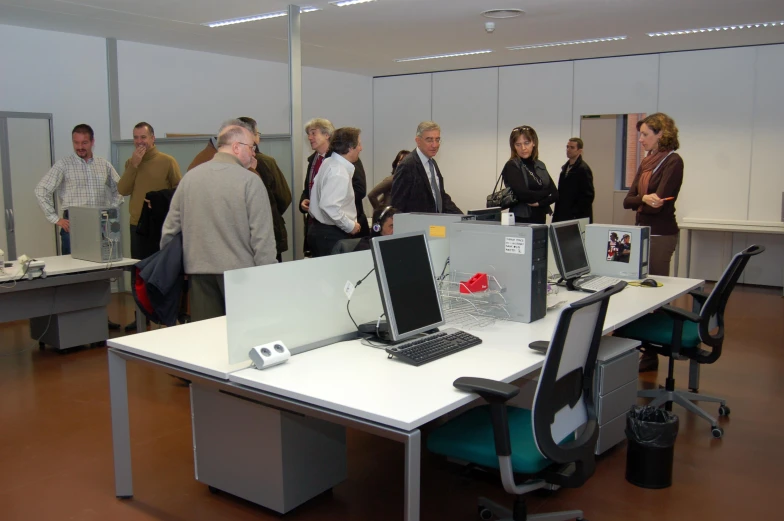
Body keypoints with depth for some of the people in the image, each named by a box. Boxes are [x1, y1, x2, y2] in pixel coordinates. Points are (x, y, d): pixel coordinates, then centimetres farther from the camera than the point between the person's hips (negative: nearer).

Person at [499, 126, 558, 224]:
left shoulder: (540, 166, 11)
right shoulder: (511, 167, -7)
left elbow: (555, 194, 4)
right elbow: (523, 195, -18)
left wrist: (540, 202, -13)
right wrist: (546, 192, -4)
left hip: (540, 219, 5)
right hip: (520, 220, -5)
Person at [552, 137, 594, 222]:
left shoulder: (583, 169, -9)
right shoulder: (565, 167, 16)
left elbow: (588, 196, -13)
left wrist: (575, 213, -15)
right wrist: (556, 211, 11)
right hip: (563, 216, 7)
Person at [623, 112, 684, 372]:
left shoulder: (672, 162, -10)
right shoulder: (646, 162, 14)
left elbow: (660, 201, -18)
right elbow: (628, 200, 5)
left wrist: (638, 202, -3)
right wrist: (645, 199, -15)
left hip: (660, 235, -8)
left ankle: (651, 354, 5)